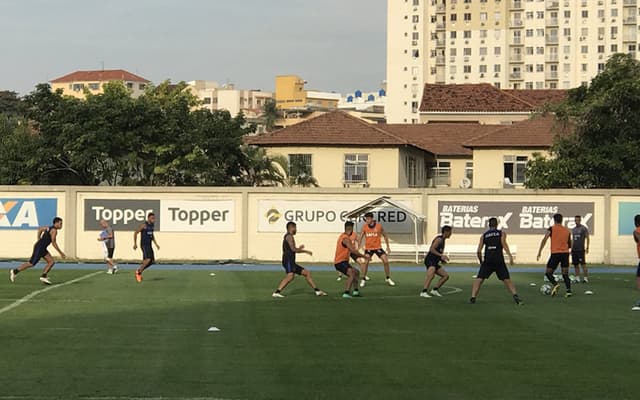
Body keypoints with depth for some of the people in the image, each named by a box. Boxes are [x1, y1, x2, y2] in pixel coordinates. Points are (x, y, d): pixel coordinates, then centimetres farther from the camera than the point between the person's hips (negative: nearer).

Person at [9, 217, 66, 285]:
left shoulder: (50, 228, 13)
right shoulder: (54, 230, -16)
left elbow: (40, 229, 29)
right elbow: (54, 243, -20)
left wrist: (39, 240, 33)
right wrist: (61, 253, -15)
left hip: (42, 249, 10)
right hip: (39, 248, -10)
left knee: (51, 262, 3)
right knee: (31, 263, -4)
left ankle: (43, 277, -2)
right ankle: (15, 271, 5)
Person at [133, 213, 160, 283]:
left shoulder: (152, 225, 11)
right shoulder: (144, 225, -13)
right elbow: (135, 233, -9)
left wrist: (156, 244, 21)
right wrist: (135, 244, -13)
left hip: (149, 245, 8)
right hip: (144, 245, -8)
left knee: (152, 261, 6)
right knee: (148, 260, -22)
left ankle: (140, 271, 19)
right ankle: (138, 272, -4)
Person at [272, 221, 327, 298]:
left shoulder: (288, 237, 25)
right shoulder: (289, 236, -5)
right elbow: (293, 249, -15)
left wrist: (299, 248, 42)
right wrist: (306, 251, -5)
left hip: (291, 263, 11)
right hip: (288, 261, -11)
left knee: (307, 273, 17)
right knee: (290, 275, -33)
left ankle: (317, 290, 21)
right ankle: (277, 292, -43)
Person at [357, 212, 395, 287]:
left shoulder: (379, 226, -8)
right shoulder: (364, 227, -6)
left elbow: (385, 236, 5)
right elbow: (360, 237, 0)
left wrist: (388, 247, 5)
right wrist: (358, 247, -12)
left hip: (378, 247, 0)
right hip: (368, 248, 0)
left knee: (386, 261, -7)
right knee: (366, 262, -16)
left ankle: (388, 279, 10)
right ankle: (363, 280, -3)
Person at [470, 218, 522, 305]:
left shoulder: (483, 235, 16)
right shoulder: (501, 233, 13)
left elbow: (479, 251, 10)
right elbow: (504, 244, -7)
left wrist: (481, 261, 24)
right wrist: (510, 255, -15)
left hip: (488, 260, 0)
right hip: (499, 260, 0)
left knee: (479, 279, 5)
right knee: (507, 279, 9)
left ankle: (473, 298, -9)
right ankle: (515, 296, -5)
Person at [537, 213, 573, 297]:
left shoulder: (552, 228, -1)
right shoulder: (567, 230, 12)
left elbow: (544, 240, -11)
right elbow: (569, 244, 20)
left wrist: (539, 252, -11)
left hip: (555, 253, -4)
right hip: (565, 253, 4)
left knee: (548, 272, 5)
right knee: (565, 274, 9)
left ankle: (555, 284, -20)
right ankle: (569, 290, -5)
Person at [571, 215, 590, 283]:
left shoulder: (584, 228, -3)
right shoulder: (573, 229, 15)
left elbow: (587, 239, -4)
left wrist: (587, 248, -11)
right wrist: (571, 249, 15)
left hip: (581, 249, -6)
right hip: (574, 250, 6)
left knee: (583, 264, -9)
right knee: (576, 264, 6)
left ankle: (585, 278, -8)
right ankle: (577, 278, 10)